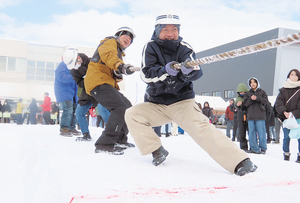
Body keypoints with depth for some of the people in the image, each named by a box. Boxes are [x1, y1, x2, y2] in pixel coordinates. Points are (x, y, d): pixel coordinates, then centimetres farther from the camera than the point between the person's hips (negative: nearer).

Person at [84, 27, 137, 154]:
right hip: (98, 81, -10)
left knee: (127, 107, 13)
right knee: (121, 108, -23)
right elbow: (108, 55, -23)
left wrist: (118, 75, -6)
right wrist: (120, 66, -42)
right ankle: (104, 144, -24)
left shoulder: (119, 53, 29)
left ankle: (120, 140, 20)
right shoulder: (110, 42, 2)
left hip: (107, 84, 10)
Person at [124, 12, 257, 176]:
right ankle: (157, 151, -5)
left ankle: (239, 162, -27)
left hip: (182, 102, -2)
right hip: (155, 105, 2)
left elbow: (197, 73, -17)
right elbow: (146, 74, -16)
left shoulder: (184, 48, -4)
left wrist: (189, 71, -42)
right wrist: (165, 70, -35)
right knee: (131, 114, -20)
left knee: (202, 128, -24)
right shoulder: (151, 47, -4)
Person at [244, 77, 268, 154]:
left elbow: (265, 101, -1)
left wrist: (257, 98, -15)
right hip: (250, 116, 2)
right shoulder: (248, 93, 16)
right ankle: (254, 148, 7)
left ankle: (263, 148, 6)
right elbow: (245, 103, 5)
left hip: (260, 116, -2)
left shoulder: (262, 92, 11)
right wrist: (251, 99, -13)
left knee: (261, 132, -4)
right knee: (251, 132, 1)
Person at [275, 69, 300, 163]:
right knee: (286, 137, 3)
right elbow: (278, 103, 1)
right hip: (285, 117, 1)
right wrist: (284, 112, -14)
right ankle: (286, 153, 18)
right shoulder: (283, 90, 10)